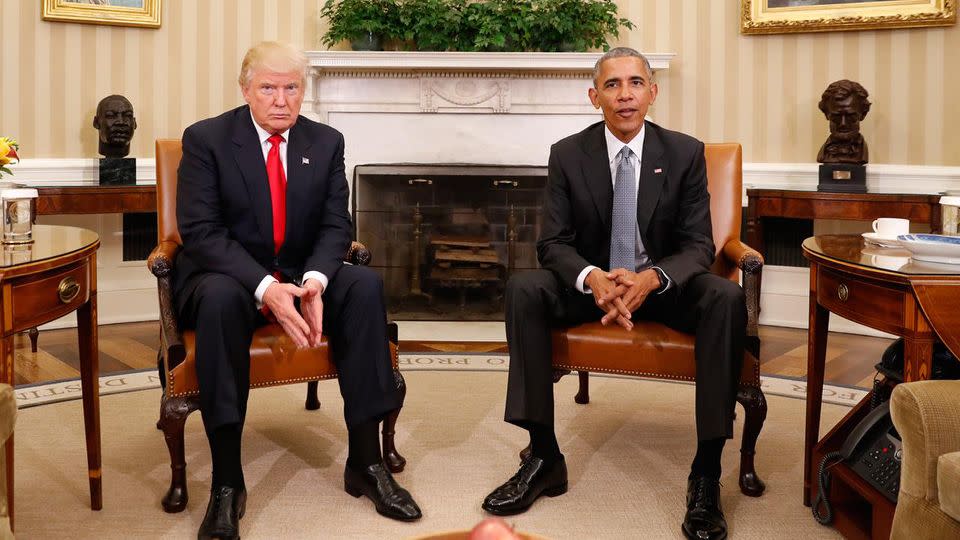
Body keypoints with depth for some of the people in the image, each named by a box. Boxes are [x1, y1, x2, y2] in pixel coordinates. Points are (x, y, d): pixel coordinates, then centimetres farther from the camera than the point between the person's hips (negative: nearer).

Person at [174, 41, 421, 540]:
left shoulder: (326, 142, 4)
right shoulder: (206, 138, -7)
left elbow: (335, 225, -1)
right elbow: (201, 231, -15)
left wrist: (315, 280, -23)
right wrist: (265, 288, -30)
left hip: (302, 275, 3)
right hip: (228, 276, -3)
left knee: (366, 284, -26)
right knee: (221, 297, -38)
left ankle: (364, 461, -20)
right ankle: (226, 482, -31)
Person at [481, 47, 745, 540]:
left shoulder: (685, 153, -4)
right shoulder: (568, 155, -3)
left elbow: (699, 245, -7)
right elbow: (553, 243, -7)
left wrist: (651, 278, -30)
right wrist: (594, 278, -30)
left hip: (664, 286, 0)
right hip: (592, 283, 1)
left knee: (727, 298, -32)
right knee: (523, 288, -27)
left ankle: (707, 473, -27)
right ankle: (544, 457, -22)